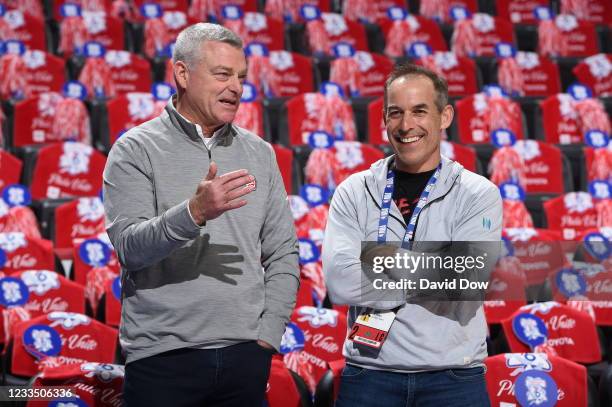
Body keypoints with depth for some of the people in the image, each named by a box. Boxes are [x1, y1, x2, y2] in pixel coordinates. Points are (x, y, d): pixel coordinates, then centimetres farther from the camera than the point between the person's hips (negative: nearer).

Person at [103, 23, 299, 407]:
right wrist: (194, 213, -29)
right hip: (163, 359, -3)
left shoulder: (259, 152, 11)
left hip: (246, 356, 4)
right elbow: (130, 248, -14)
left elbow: (283, 254, 12)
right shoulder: (136, 149, -1)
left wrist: (268, 335, 2)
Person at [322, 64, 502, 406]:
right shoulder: (353, 192, 3)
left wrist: (384, 256, -8)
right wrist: (423, 278, -12)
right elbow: (339, 282, -11)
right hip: (369, 375, 1)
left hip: (453, 378, -1)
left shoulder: (478, 194, 0)